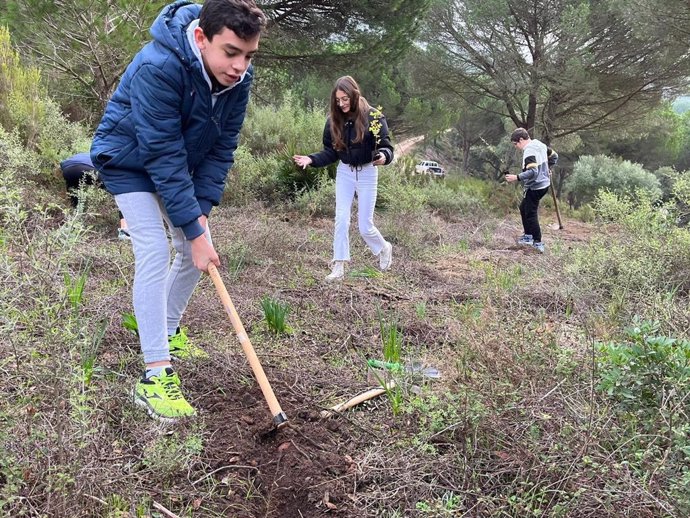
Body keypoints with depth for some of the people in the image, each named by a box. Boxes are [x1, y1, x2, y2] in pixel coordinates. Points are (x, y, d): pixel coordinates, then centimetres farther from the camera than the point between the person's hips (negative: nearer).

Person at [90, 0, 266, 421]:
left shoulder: (238, 76, -17)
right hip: (130, 162, -6)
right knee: (154, 253, -19)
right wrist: (194, 230, -33)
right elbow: (163, 156, -35)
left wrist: (202, 209, -18)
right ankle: (156, 375, -16)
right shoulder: (157, 68, -36)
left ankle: (168, 332, 29)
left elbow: (223, 146, -11)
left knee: (198, 253, 6)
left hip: (183, 165, 7)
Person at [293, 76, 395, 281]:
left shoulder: (373, 116, -15)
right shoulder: (334, 119, -4)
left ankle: (384, 248, 32)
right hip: (344, 172, 3)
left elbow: (386, 147, -13)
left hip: (367, 173, -3)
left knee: (365, 226, 1)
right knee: (341, 220, -2)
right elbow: (330, 151, 2)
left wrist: (383, 156, -36)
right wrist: (311, 159, -14)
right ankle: (339, 267, 5)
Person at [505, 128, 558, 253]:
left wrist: (517, 177, -27)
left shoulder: (529, 152, -22)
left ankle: (538, 243, 3)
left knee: (531, 214, -1)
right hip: (544, 184, 10)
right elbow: (554, 156, 19)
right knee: (524, 208, 22)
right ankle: (528, 235, 29)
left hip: (535, 187, -10)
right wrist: (545, 168, 26)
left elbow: (533, 172, -31)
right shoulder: (540, 145, 7)